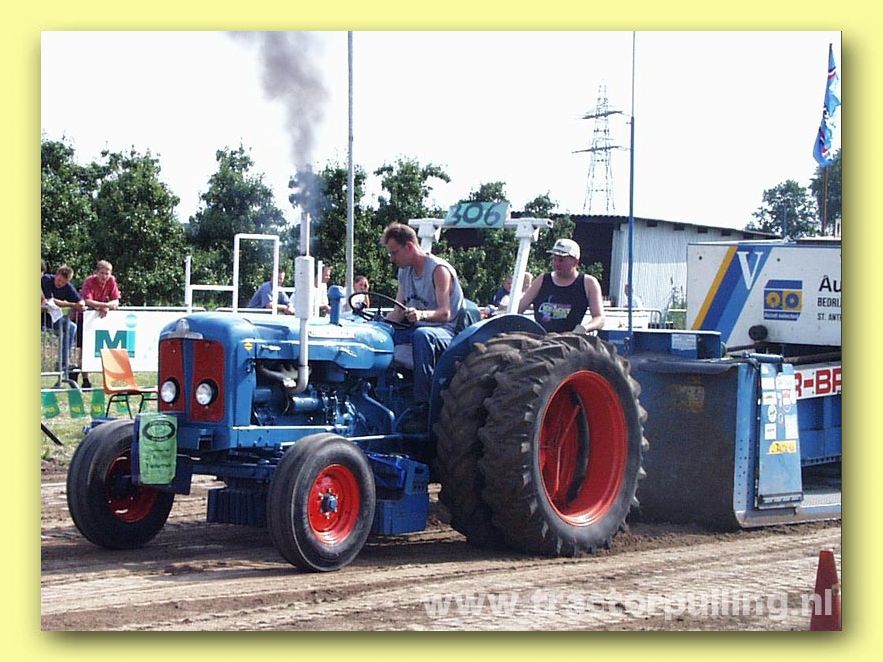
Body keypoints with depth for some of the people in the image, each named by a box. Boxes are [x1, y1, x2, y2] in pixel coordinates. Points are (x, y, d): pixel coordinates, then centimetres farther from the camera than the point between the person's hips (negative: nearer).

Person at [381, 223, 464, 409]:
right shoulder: (404, 271, 12)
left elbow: (445, 313, -22)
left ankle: (424, 401, -41)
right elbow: (398, 313, 12)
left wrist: (421, 314, -42)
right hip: (414, 329, 7)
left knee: (421, 335, -41)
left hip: (447, 332, -7)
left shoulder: (439, 269, -12)